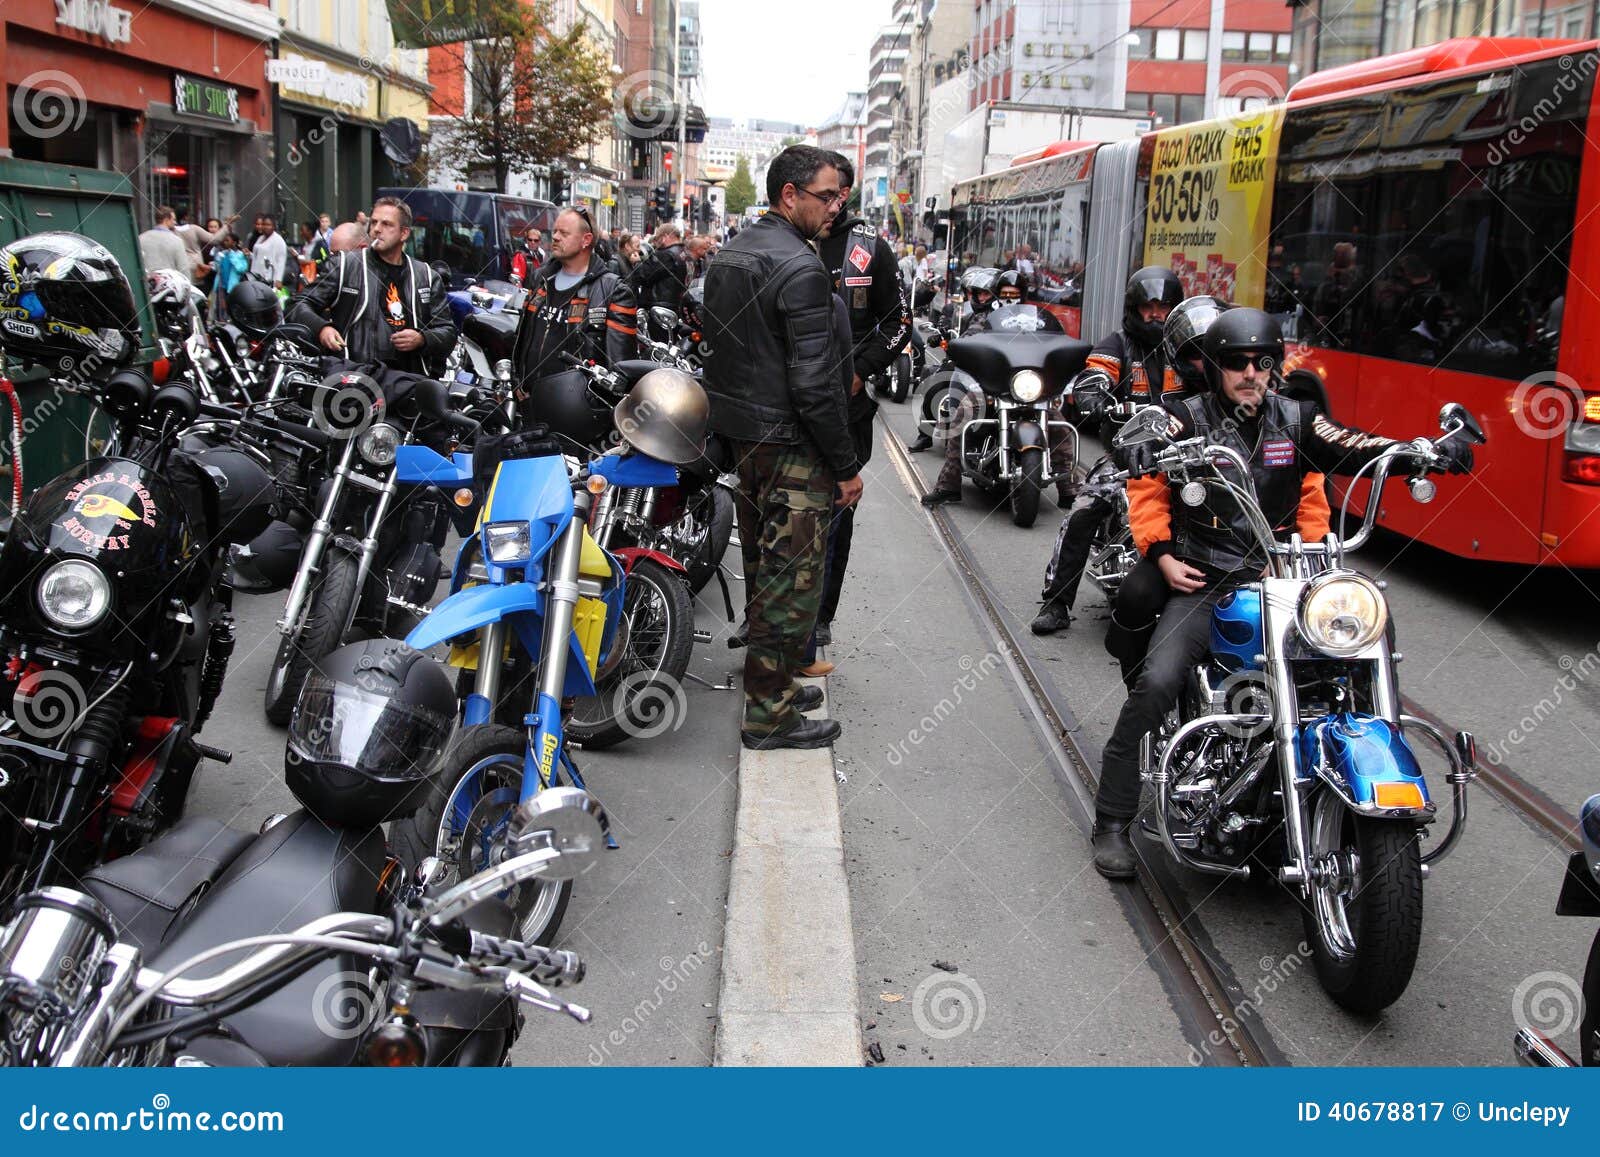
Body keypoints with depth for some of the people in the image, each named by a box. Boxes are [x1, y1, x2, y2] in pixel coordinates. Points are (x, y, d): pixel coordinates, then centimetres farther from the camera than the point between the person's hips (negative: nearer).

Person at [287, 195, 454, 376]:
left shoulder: (427, 277, 19)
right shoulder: (343, 266, 13)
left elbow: (448, 331, 20)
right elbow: (299, 306, 14)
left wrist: (422, 339, -1)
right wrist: (321, 327, -7)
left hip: (408, 378, 2)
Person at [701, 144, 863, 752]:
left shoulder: (727, 255, 11)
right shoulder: (801, 268, -19)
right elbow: (812, 382, -22)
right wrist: (846, 466, -16)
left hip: (739, 430, 10)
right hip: (790, 443, -10)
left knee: (763, 564, 20)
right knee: (793, 578, -2)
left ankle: (768, 669, 34)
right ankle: (769, 712, 4)